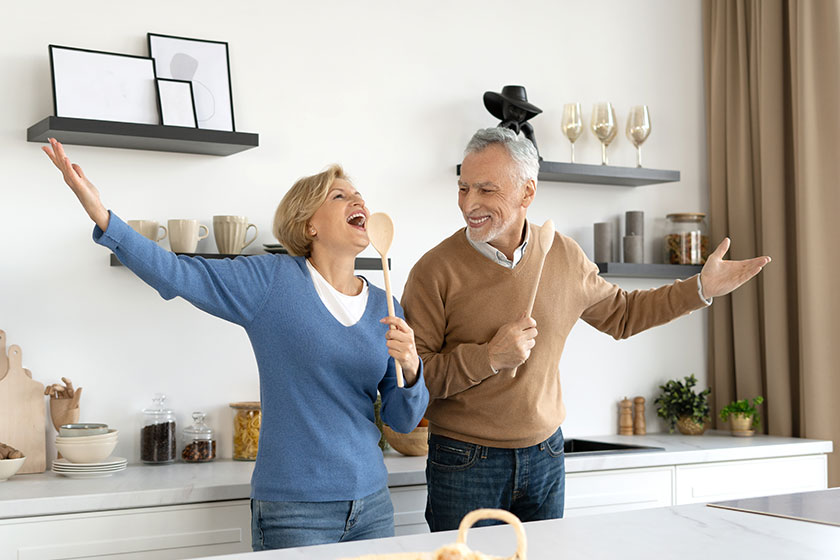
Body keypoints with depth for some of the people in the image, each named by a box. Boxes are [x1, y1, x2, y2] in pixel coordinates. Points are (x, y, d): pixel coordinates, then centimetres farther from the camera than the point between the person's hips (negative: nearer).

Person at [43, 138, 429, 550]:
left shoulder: (384, 308, 7)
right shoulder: (273, 281, -5)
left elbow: (403, 420, 8)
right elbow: (176, 273, -14)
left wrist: (411, 369, -13)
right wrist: (100, 213, -25)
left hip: (371, 504, 5)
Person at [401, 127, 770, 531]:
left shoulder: (564, 256, 1)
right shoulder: (436, 270, -13)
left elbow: (621, 313, 19)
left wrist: (701, 288, 13)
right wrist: (489, 358, -24)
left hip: (545, 456, 4)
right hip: (464, 463, -3)